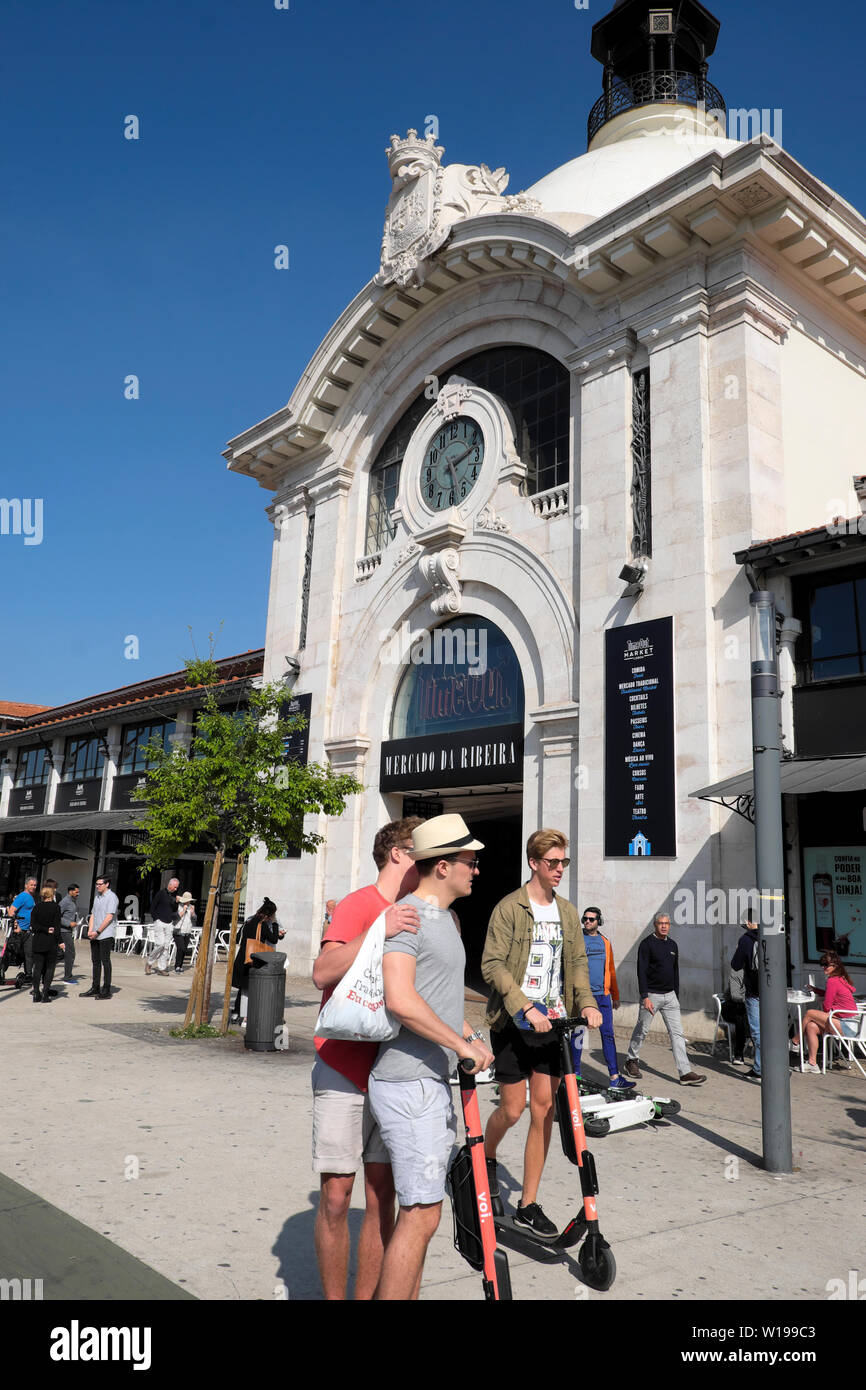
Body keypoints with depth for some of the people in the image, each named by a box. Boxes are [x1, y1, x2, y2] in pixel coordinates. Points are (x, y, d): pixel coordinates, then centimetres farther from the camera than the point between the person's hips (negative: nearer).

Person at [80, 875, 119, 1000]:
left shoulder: (111, 897, -8)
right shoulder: (97, 897, 17)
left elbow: (109, 917, -14)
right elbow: (93, 915, 17)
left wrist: (97, 931, -13)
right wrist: (90, 930, 3)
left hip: (106, 935, -8)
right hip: (95, 935, 8)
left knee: (105, 961, -4)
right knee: (95, 961, 11)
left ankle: (106, 990, 0)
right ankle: (95, 988, 18)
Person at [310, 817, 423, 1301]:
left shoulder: (417, 915, 11)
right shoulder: (359, 904, -10)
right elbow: (323, 973, -23)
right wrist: (378, 932, -33)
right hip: (345, 1074, -6)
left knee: (382, 1194, 8)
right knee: (336, 1195, 1)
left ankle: (368, 1296, 20)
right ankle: (334, 1297, 17)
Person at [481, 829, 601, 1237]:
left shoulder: (567, 912, 11)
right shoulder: (509, 908, -8)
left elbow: (578, 962, 11)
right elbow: (492, 964, -14)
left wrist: (586, 1002, -7)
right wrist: (525, 1008, -23)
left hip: (552, 1022, 5)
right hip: (514, 1022, -5)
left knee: (544, 1108, 4)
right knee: (512, 1108, 0)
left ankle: (528, 1205, 16)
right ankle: (485, 1158, 33)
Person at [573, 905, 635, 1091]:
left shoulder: (605, 942, 13)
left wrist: (615, 996, 20)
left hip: (603, 995, 4)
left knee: (608, 1035, 4)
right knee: (577, 1034, 1)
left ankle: (615, 1078, 6)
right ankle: (575, 1074, 13)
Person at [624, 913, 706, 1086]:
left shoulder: (673, 945, 11)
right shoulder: (647, 944, -8)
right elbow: (641, 972, -13)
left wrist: (676, 995, 16)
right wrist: (645, 997, -19)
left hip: (669, 995, 5)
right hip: (651, 995, -5)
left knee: (677, 1033, -2)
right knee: (641, 1030, 7)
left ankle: (685, 1073, -5)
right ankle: (631, 1061, 26)